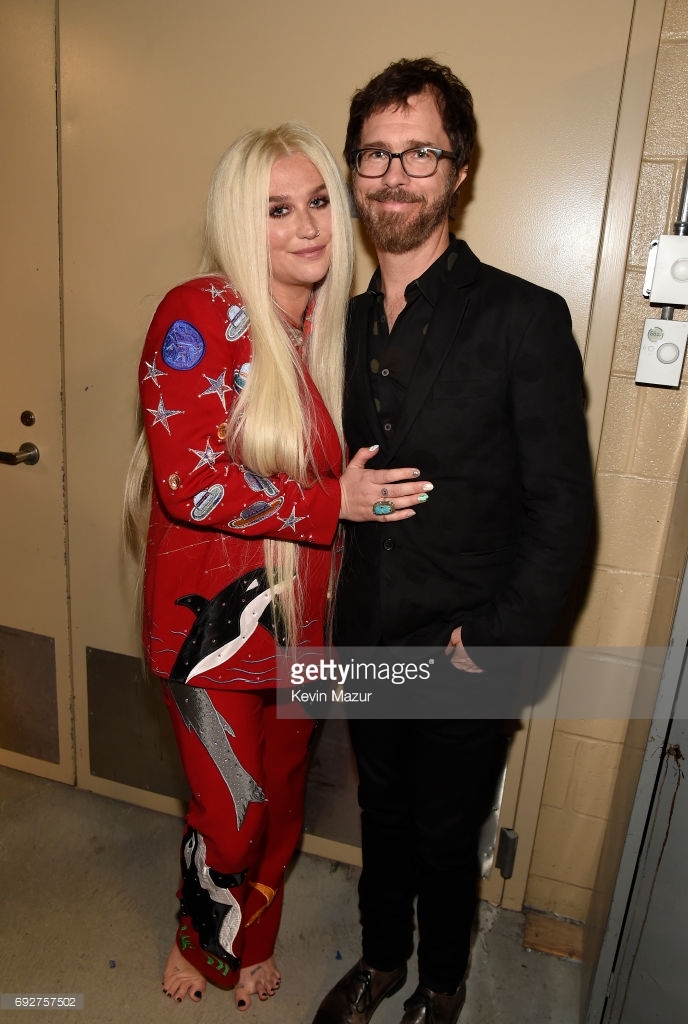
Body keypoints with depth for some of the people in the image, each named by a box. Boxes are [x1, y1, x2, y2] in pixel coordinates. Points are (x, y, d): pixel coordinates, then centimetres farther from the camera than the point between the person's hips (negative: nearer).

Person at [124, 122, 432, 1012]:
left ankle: (253, 938, 53)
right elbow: (190, 484, -23)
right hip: (213, 621, -5)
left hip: (300, 618, 6)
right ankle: (204, 937, 48)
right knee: (230, 814, 12)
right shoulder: (200, 316, -16)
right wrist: (333, 501, -19)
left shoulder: (333, 324, 4)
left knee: (281, 797, 22)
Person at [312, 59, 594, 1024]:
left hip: (464, 660, -4)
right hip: (367, 643, 5)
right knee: (382, 818, 25)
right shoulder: (348, 320, 2)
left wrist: (492, 645, -15)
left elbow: (564, 511, -14)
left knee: (445, 840, 17)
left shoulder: (526, 318, -14)